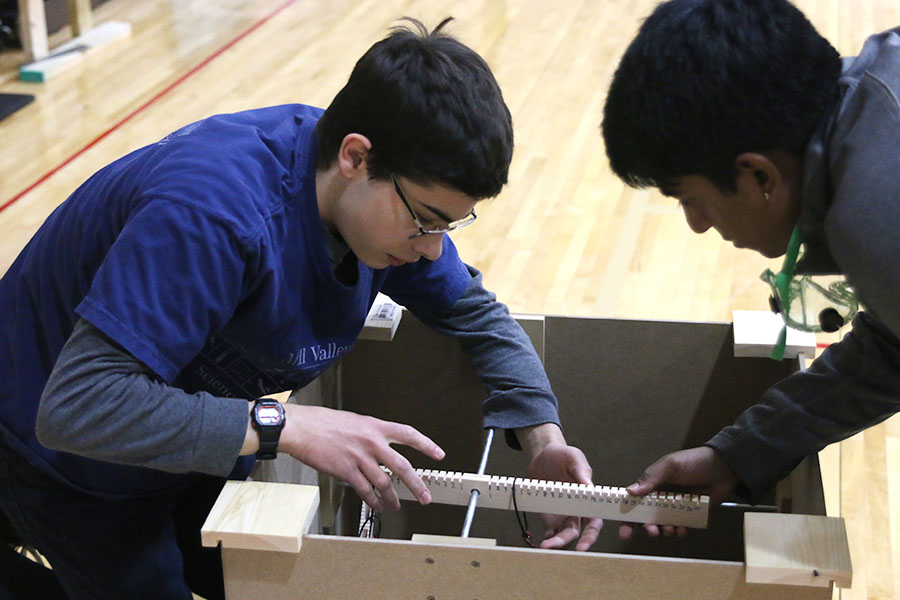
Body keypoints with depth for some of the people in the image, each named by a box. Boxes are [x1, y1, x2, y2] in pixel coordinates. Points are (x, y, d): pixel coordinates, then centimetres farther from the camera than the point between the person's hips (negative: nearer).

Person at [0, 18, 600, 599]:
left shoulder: (392, 194, -15)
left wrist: (542, 437, -16)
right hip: (69, 460, -7)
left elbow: (475, 311, 0)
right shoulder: (214, 212, -40)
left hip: (205, 441, 7)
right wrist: (284, 425, -44)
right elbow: (76, 407, -43)